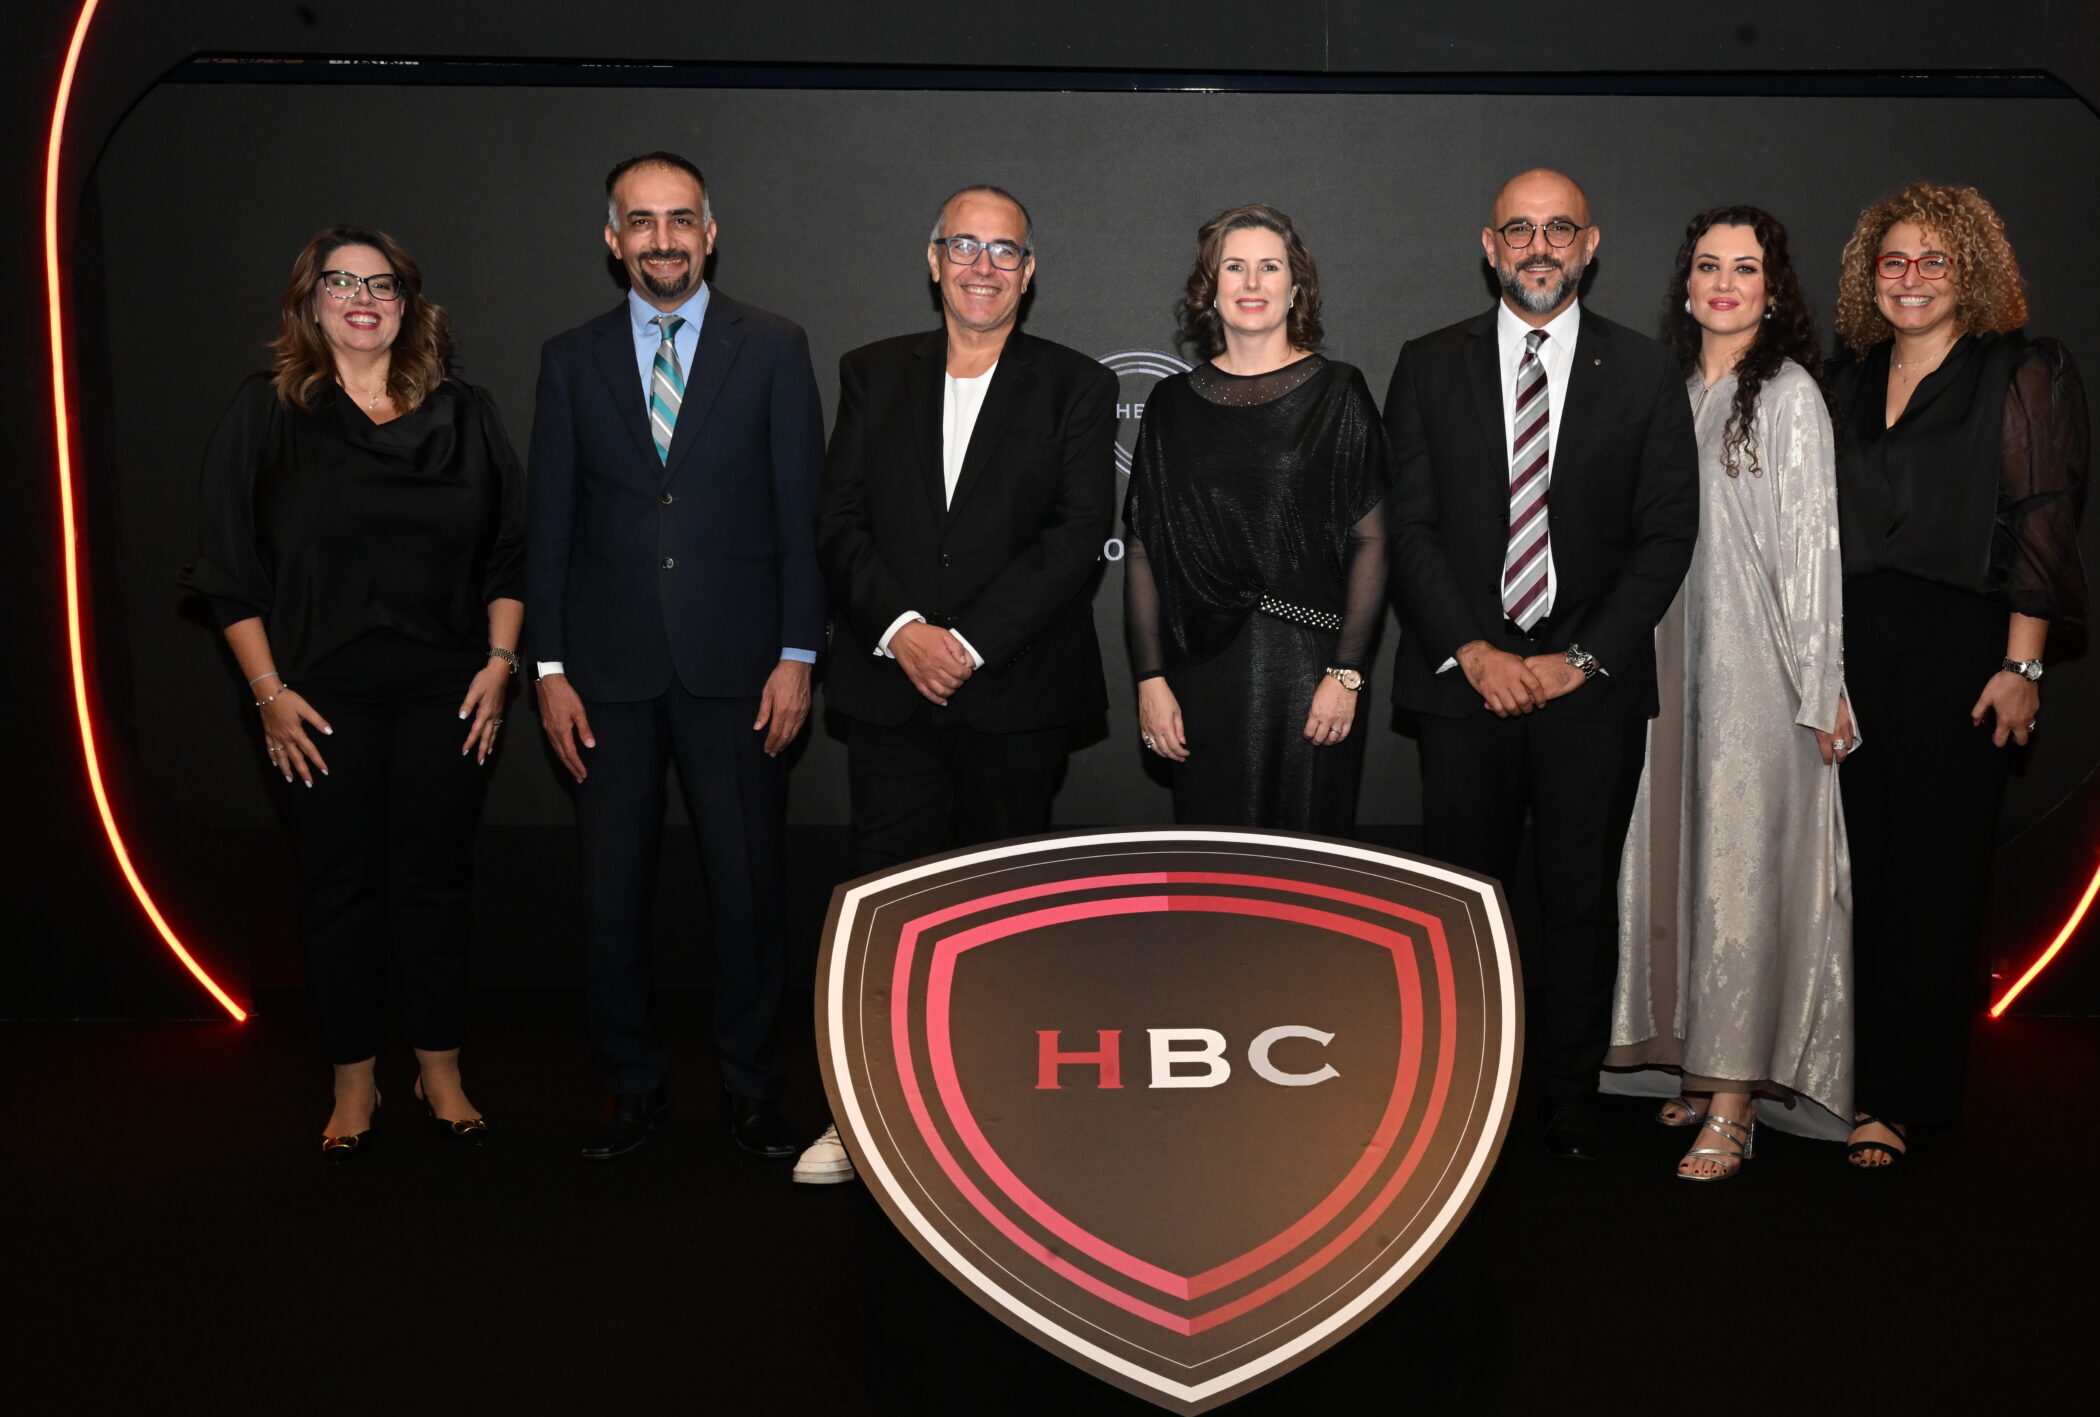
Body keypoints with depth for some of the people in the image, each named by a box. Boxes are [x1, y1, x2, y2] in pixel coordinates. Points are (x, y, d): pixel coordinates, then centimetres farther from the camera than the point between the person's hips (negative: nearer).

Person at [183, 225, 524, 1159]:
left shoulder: (464, 418, 8)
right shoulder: (265, 416, 3)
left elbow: (508, 555, 10)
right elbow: (230, 568, 1)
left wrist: (499, 662, -1)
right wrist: (269, 691, -6)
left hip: (443, 694, 1)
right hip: (322, 698, -1)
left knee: (435, 880, 6)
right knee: (339, 887, 5)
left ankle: (439, 1071, 20)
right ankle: (354, 1083, 19)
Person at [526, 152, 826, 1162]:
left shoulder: (774, 349, 3)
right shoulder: (571, 359, 8)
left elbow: (803, 511, 1)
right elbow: (548, 524, 7)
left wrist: (797, 655, -6)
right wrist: (550, 669, 1)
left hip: (735, 664, -1)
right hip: (610, 670, 2)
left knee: (747, 885, 3)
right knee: (611, 888, 7)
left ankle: (749, 1084, 19)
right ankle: (630, 1084, 23)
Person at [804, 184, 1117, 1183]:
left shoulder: (1075, 387, 5)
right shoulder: (873, 375, 12)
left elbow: (1079, 534, -6)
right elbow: (840, 521, 4)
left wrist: (969, 641, -14)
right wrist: (901, 630, -12)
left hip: (1017, 692, -1)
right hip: (890, 685, 2)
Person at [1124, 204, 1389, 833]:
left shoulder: (1336, 393, 2)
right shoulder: (1173, 403, 8)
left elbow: (1370, 541, -1)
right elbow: (1141, 550, 7)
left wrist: (1346, 674, -10)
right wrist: (1150, 679, 0)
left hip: (1307, 667, -2)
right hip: (1202, 679, 2)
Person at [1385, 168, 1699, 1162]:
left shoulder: (1644, 373, 6)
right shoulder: (1428, 367, 6)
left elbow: (1667, 534, 1)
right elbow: (1408, 525, 1)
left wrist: (1580, 659, -9)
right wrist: (1472, 651, -10)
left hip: (1594, 681, 0)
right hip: (1463, 673, 0)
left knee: (1581, 901, 6)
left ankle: (1570, 1098, 20)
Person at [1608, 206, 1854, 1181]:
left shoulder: (1788, 395, -5)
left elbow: (1811, 544, -8)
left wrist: (1820, 688, -11)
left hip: (1759, 667, -6)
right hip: (1674, 659, 6)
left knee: (1743, 867, -6)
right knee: (1682, 856, 9)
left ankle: (1733, 1108, -2)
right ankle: (1705, 1069, 21)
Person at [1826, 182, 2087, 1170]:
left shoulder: (2023, 376, 1)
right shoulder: (1851, 384, 15)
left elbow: (2042, 525, -4)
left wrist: (2022, 664, -11)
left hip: (1959, 645, -4)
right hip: (1851, 649, 4)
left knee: (1934, 871, -1)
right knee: (1862, 861, 5)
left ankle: (1900, 1097, 6)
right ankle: (1868, 1074, 16)